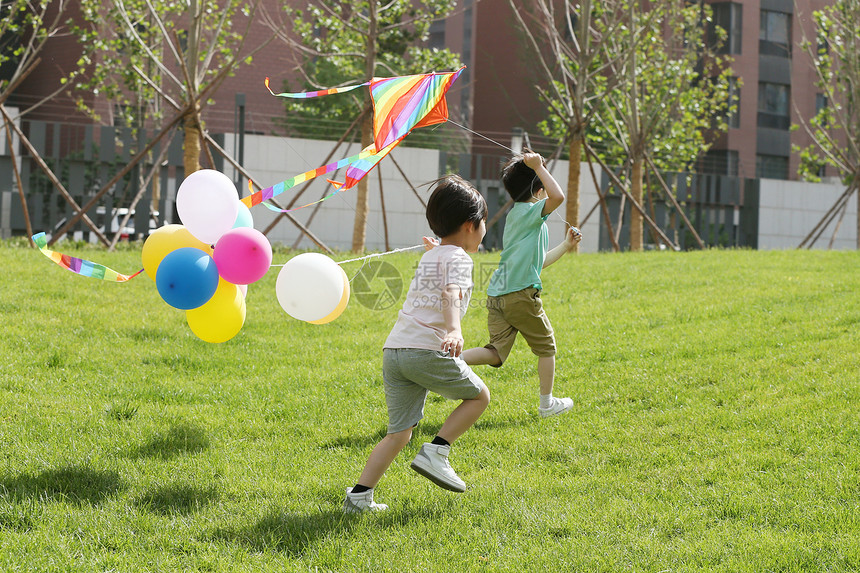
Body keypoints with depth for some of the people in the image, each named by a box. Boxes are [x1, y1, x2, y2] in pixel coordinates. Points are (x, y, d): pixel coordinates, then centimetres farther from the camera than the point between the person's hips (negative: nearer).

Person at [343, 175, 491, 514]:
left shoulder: (429, 257, 25)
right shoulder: (458, 258, -1)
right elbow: (452, 294, -23)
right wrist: (454, 330, -39)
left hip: (394, 350, 8)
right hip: (427, 349, -8)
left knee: (400, 432, 10)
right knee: (479, 396, 12)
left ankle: (359, 495, 1)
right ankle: (435, 452, -1)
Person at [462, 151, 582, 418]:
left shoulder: (517, 215, 23)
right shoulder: (529, 211, -6)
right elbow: (557, 197, -26)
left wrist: (566, 246, 35)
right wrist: (539, 166, -15)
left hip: (497, 295, 8)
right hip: (520, 294, -8)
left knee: (496, 353, 1)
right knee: (546, 346, 10)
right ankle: (547, 403, 20)